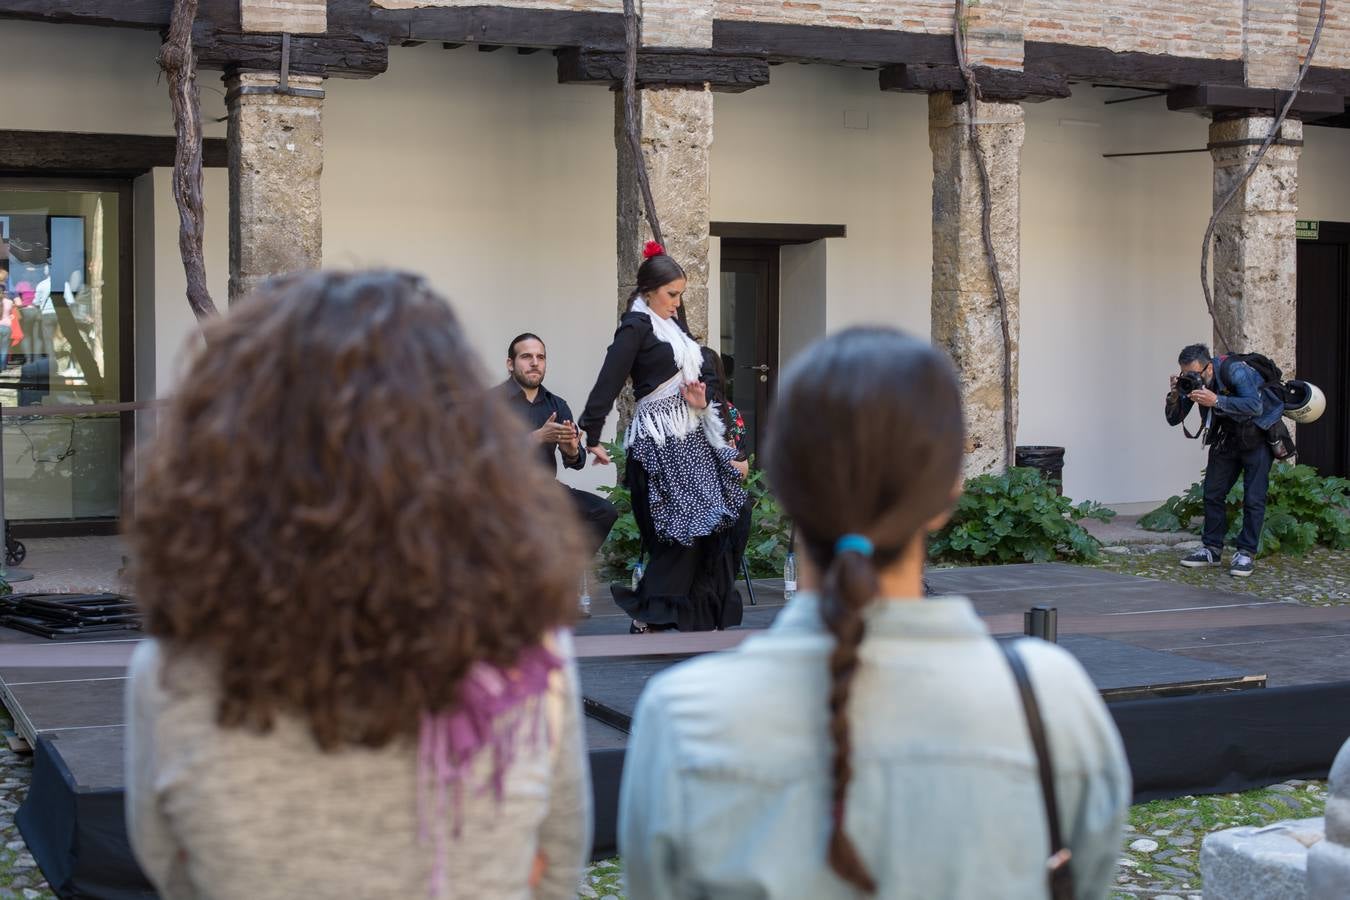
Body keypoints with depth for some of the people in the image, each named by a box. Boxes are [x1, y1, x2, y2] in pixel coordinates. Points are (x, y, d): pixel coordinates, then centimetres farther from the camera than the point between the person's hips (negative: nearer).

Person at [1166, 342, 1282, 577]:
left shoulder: (1234, 371, -30)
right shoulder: (1190, 382, -11)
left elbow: (1255, 406, -41)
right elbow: (1173, 419, -8)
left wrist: (1216, 401, -47)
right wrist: (1174, 396, -28)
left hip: (1258, 434, -6)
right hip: (1227, 437, 6)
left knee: (1254, 497, -10)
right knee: (1213, 493, 3)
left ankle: (1246, 553, -5)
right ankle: (1212, 549, 12)